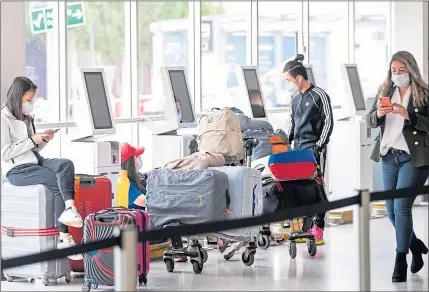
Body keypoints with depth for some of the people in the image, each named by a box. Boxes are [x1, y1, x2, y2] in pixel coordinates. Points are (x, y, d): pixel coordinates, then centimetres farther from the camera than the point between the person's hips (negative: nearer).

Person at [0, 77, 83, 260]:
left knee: (66, 164, -23)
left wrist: (44, 140, 3)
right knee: (59, 183, -23)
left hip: (34, 162, 7)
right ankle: (64, 238, -24)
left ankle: (69, 209, -40)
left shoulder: (27, 118, 19)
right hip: (17, 170, -7)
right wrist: (32, 140, -14)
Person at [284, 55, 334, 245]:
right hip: (298, 148, 7)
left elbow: (328, 122, -7)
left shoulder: (319, 95, -6)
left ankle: (318, 228, -6)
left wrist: (320, 144, -12)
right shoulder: (295, 97, 15)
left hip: (314, 148, -7)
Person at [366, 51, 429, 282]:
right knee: (391, 211, 11)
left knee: (401, 207, -13)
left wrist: (407, 115, -24)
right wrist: (378, 113, -15)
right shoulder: (386, 91, 8)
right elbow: (370, 121, 6)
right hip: (389, 157, 6)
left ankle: (400, 261, -7)